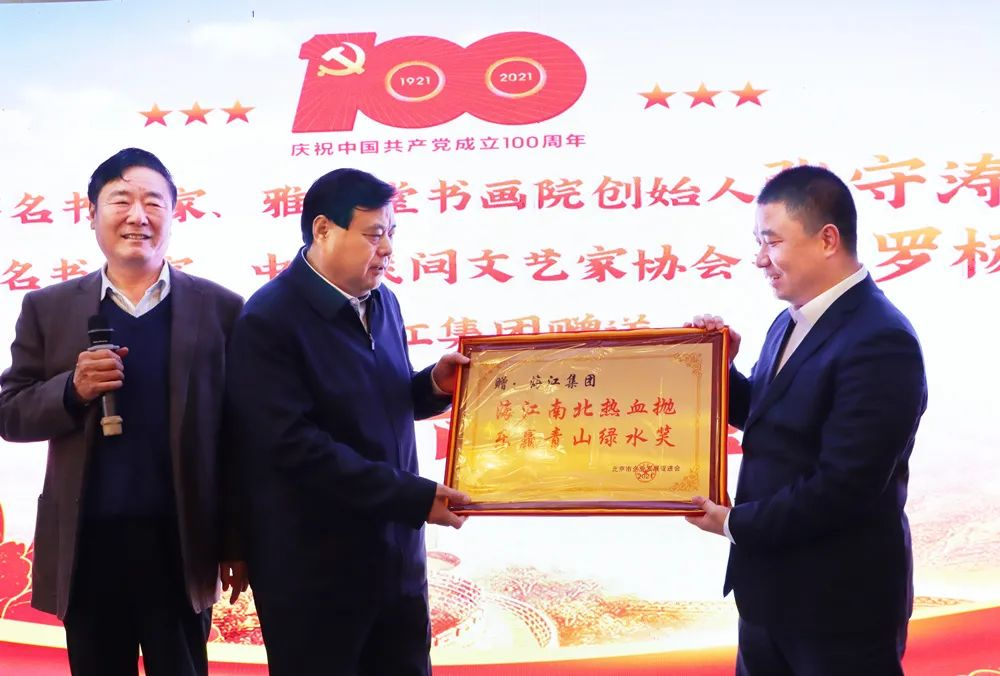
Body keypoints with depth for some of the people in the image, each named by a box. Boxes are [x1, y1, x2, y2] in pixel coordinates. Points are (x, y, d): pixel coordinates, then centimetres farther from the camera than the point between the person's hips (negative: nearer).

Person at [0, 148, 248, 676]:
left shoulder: (220, 309, 1)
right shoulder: (48, 309, 5)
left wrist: (240, 542, 2)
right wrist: (73, 390, -15)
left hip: (182, 545, -1)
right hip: (86, 545, 1)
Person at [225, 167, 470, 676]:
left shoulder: (381, 301, 8)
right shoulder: (269, 321, -16)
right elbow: (296, 445, -24)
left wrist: (432, 385, -3)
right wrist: (415, 497, -25)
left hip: (396, 556, 7)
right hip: (313, 568, -7)